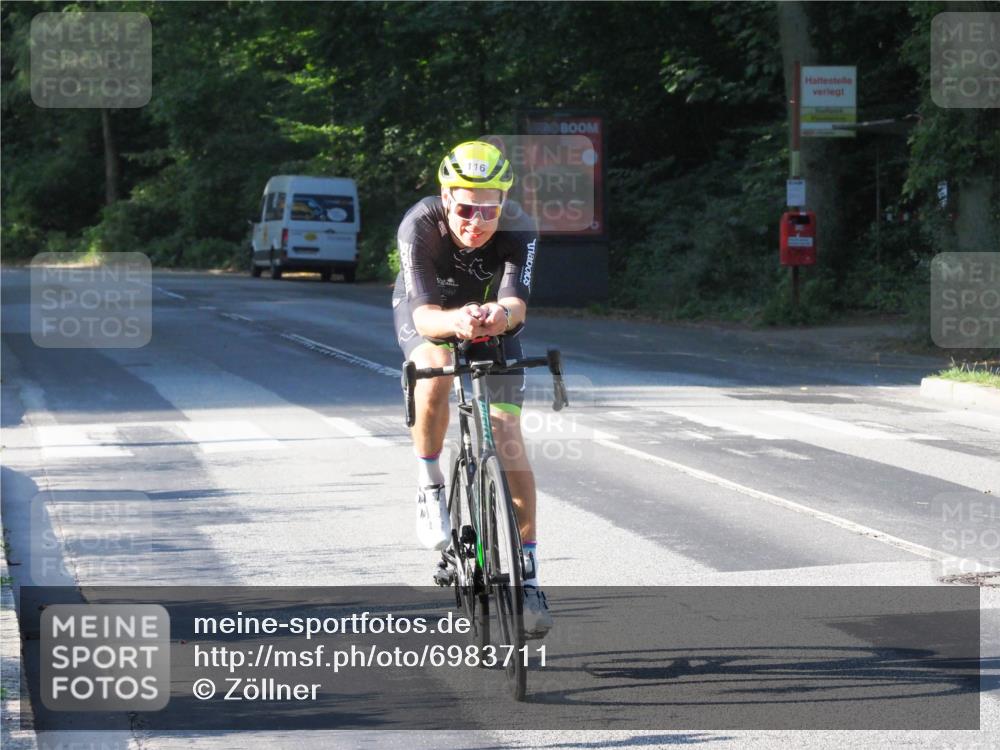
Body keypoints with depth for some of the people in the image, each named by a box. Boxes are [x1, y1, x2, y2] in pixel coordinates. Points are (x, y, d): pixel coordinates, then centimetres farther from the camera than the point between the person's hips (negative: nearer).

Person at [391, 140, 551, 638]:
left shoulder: (518, 231, -32)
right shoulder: (419, 225, -35)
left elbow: (517, 301, -44)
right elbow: (423, 313, -42)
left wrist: (503, 314, -68)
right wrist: (455, 321, -65)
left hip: (492, 322, 1)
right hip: (427, 317, -1)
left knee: (507, 439, -12)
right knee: (435, 371, -36)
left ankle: (527, 574, -4)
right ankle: (430, 485, -12)